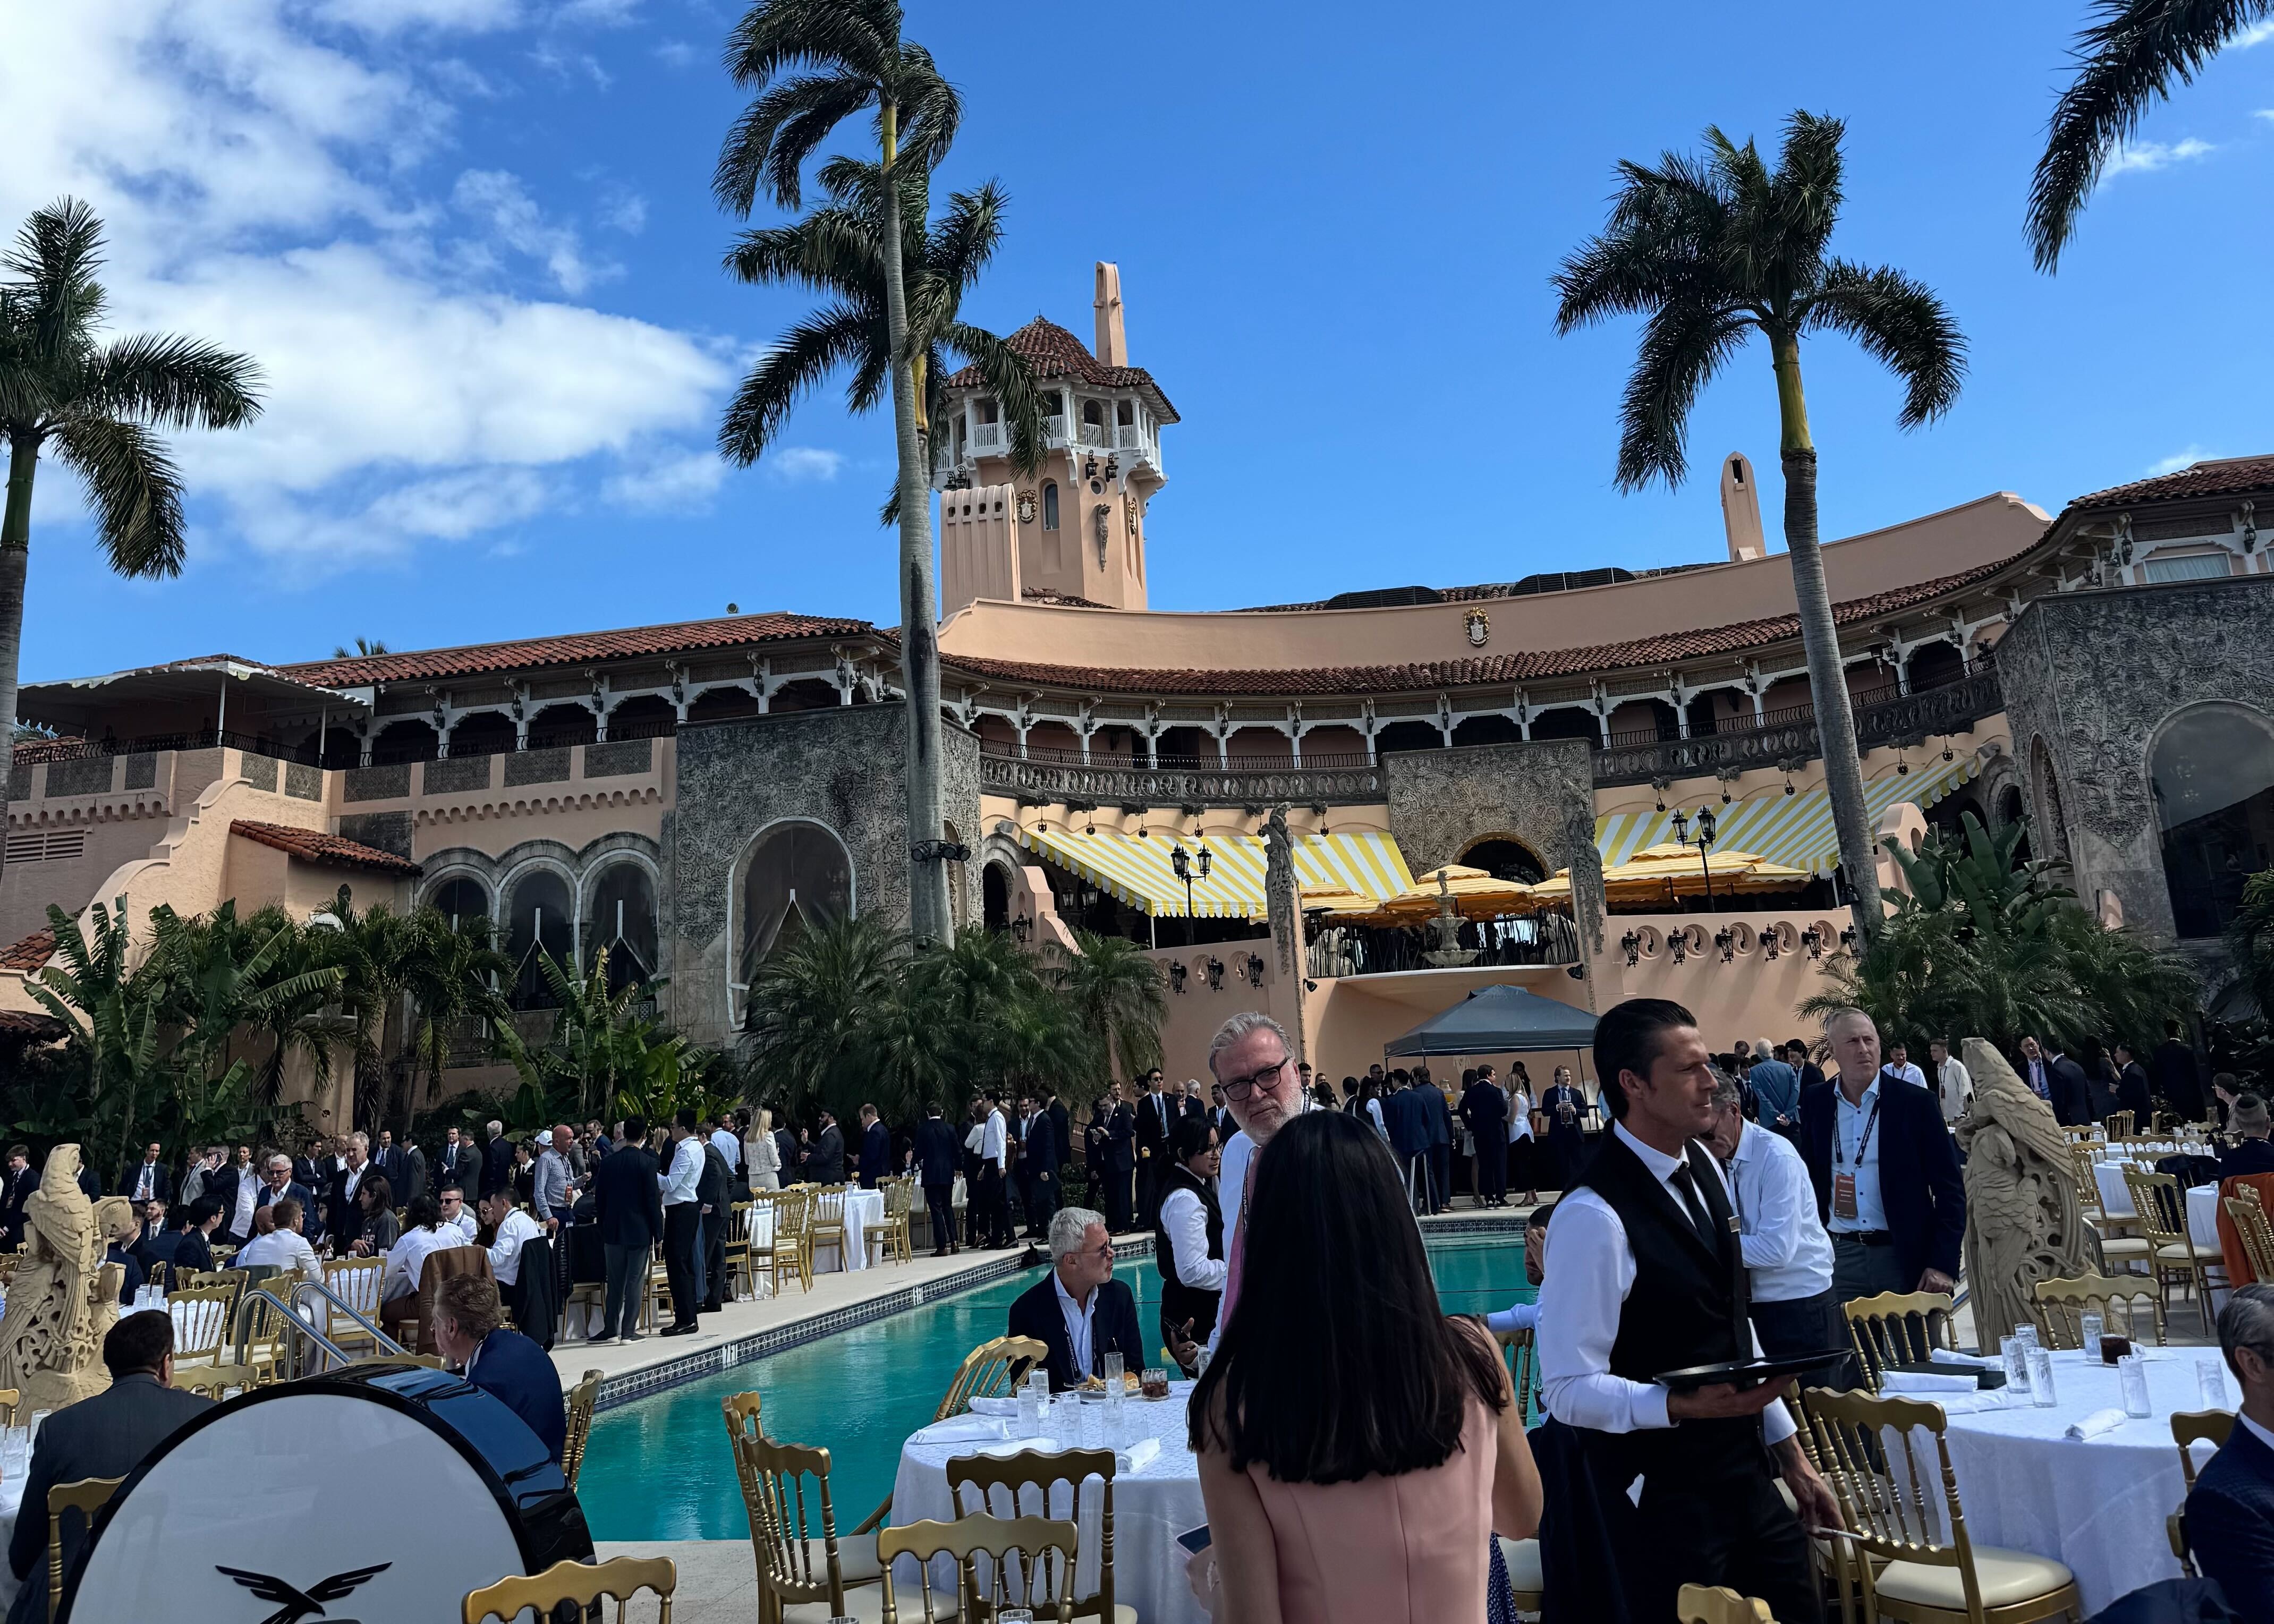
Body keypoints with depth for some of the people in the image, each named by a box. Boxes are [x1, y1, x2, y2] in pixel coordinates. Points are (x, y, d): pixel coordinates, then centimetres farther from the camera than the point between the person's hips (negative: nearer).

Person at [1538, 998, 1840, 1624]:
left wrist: (1790, 1452, 14)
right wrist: (1685, 1406, -33)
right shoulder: (1595, 1216, -25)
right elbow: (1569, 1389, -22)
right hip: (1659, 1504, -7)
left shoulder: (1704, 1169, 2)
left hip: (1745, 1478, 8)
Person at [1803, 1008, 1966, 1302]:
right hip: (1839, 1256, 2)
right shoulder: (1815, 1104, 3)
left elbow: (1949, 1190, -3)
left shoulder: (1916, 1102, -4)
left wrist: (1944, 1265, -9)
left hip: (1905, 1256, -2)